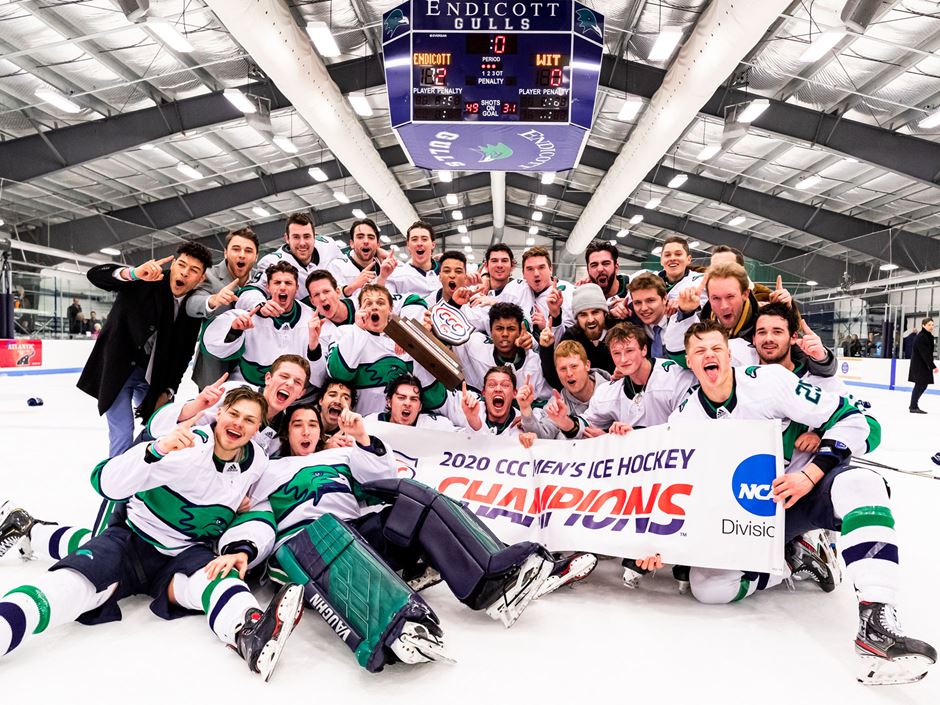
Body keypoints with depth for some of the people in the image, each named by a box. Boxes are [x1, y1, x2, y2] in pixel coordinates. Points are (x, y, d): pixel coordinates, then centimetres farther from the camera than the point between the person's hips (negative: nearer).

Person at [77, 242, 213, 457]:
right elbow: (95, 274, -31)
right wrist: (132, 273, -50)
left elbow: (183, 353, 1)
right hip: (117, 366, -5)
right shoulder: (146, 282, -19)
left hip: (151, 375, 5)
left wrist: (167, 391, -4)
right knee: (123, 432, -9)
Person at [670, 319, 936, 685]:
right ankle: (790, 560, 4)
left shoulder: (769, 380, -15)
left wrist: (809, 475, -23)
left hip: (802, 490, -2)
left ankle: (877, 623, -39)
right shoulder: (683, 418, -5)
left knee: (860, 484, -35)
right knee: (708, 585, -21)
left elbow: (851, 421, -14)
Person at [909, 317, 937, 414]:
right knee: (920, 384, -5)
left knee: (923, 384, 13)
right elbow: (925, 353, -22)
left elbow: (929, 353, 16)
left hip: (924, 365, 9)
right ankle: (913, 407, 3)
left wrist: (931, 365, 12)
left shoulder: (929, 336, 11)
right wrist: (933, 366, -23)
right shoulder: (921, 337, -18)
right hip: (919, 365, -9)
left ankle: (914, 405, 23)